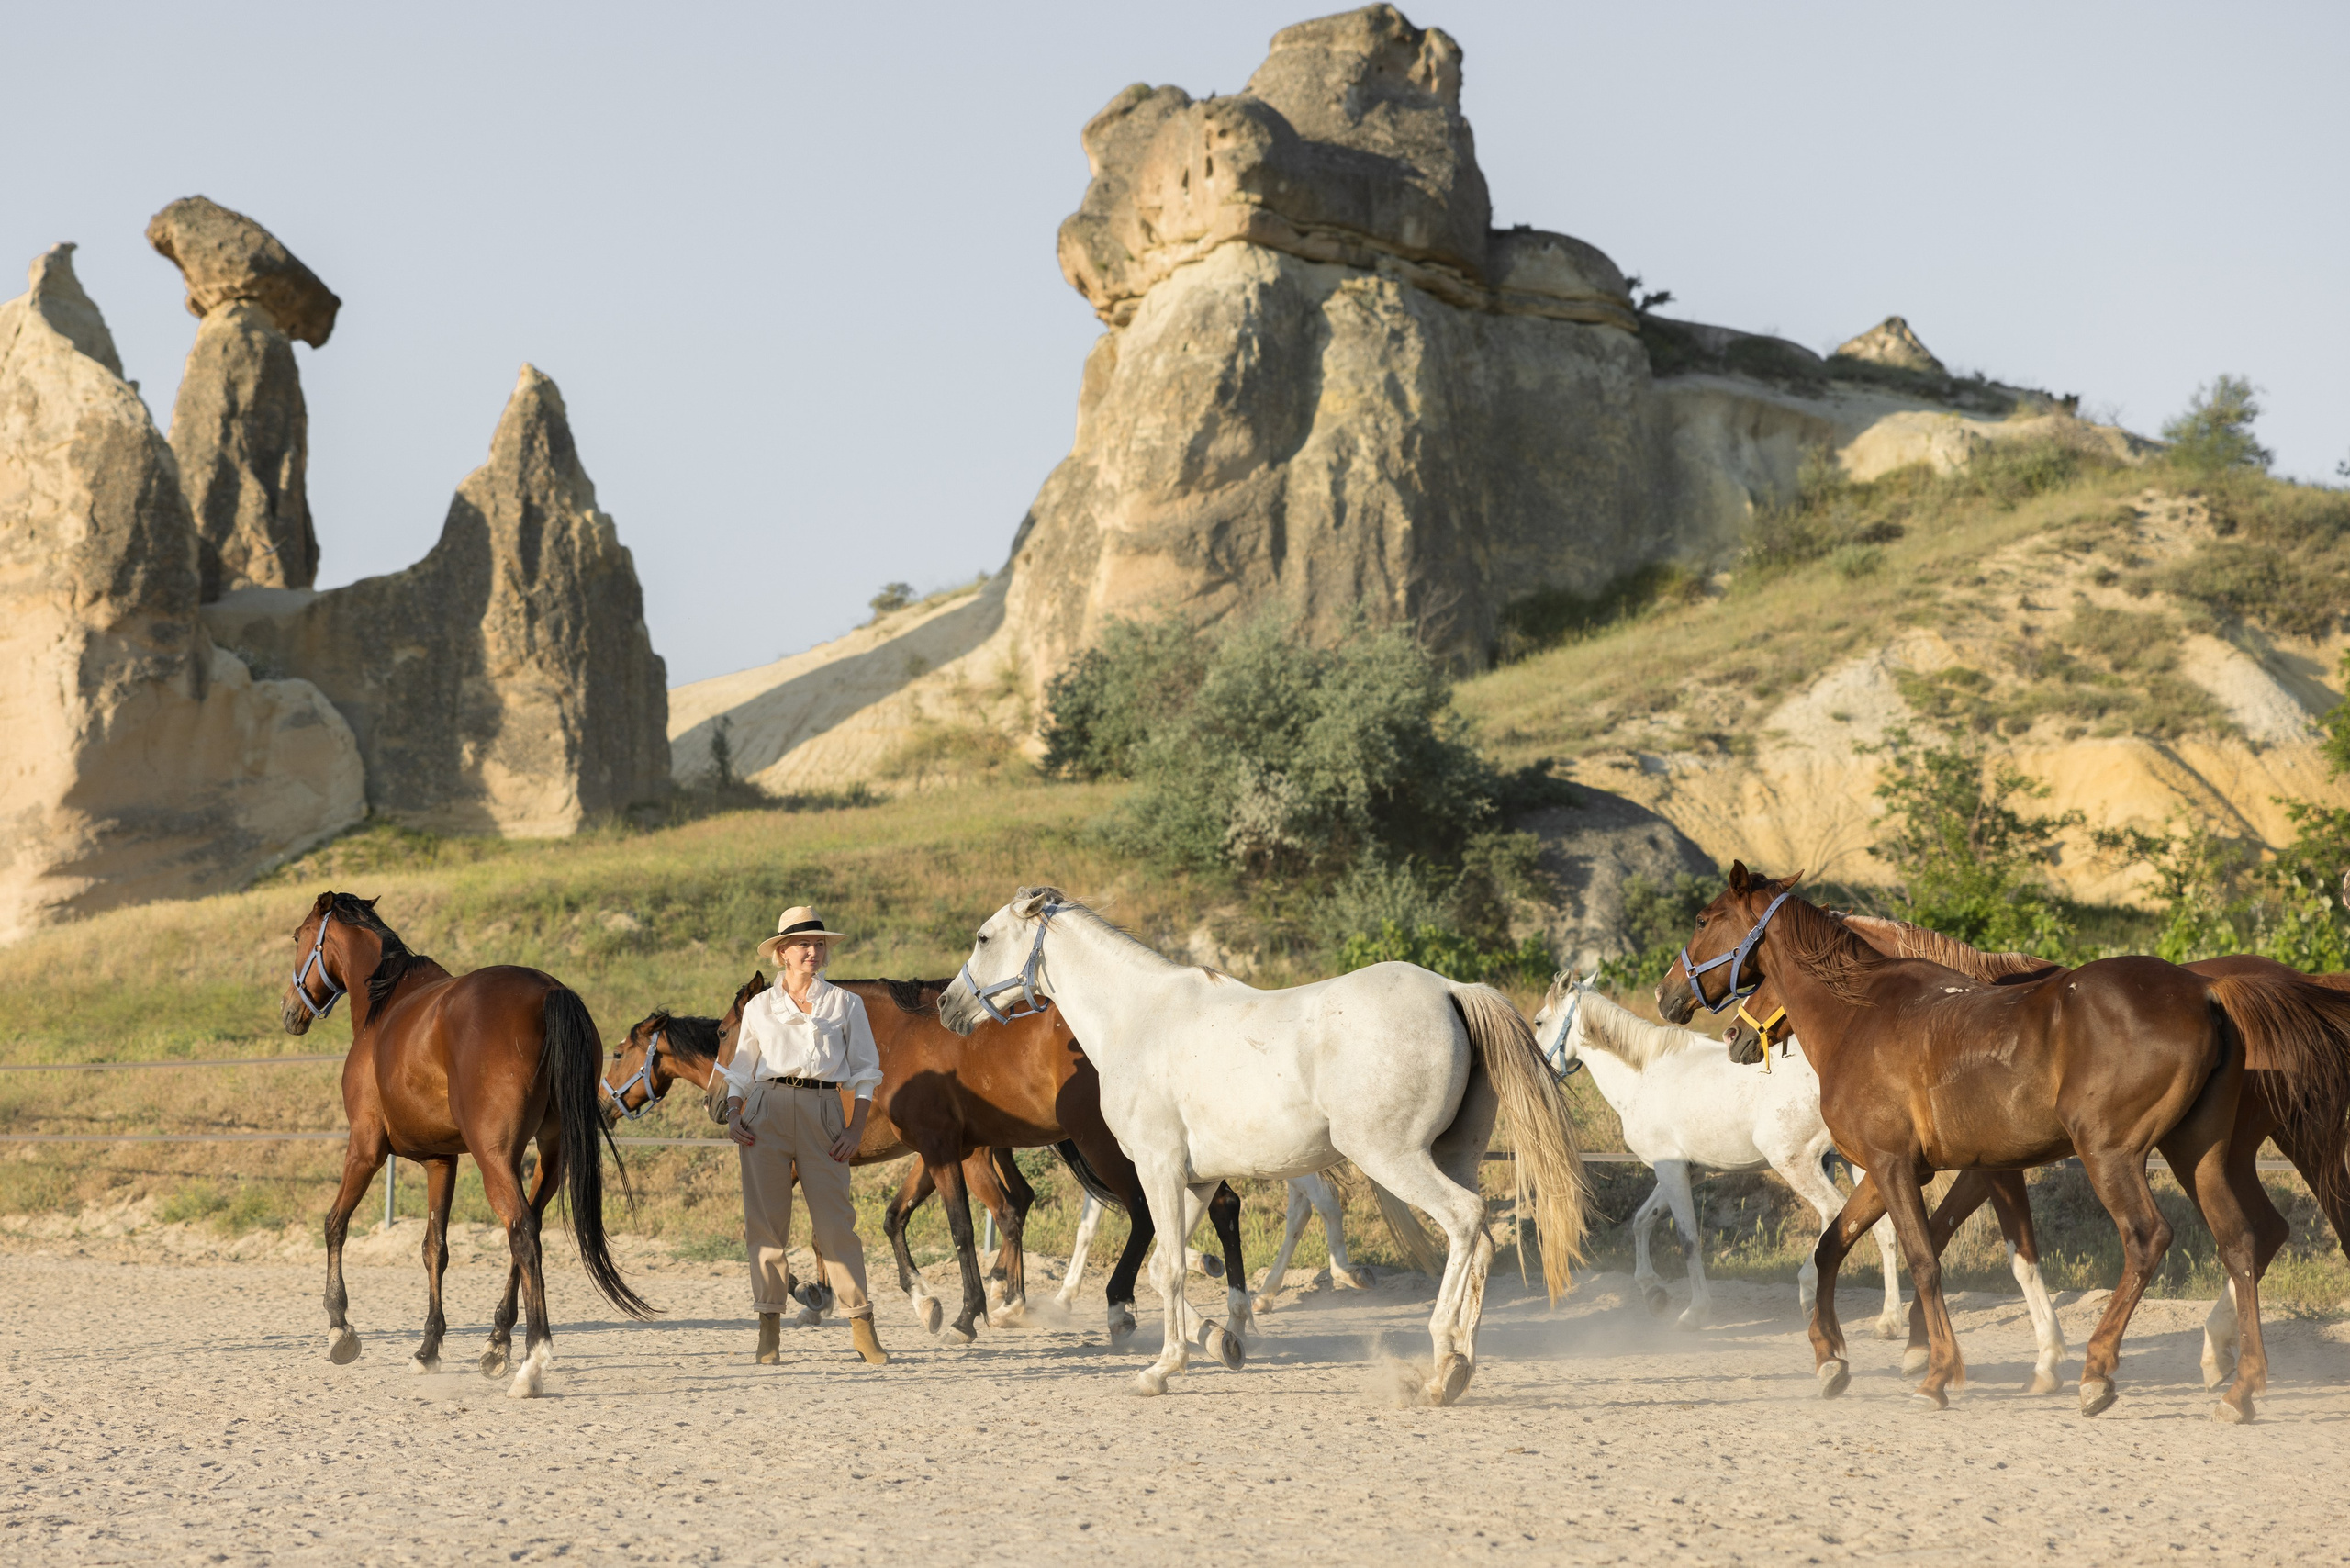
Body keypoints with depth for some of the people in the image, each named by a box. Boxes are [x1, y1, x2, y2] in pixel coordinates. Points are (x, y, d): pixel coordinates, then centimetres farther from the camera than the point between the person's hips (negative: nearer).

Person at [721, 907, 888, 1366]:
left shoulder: (845, 1004, 9)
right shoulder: (759, 1007, 12)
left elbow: (866, 1070, 8)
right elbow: (741, 1069, 15)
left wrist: (857, 1128, -3)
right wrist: (733, 1115, -2)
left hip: (823, 1111, -1)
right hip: (766, 1111, 1)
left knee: (835, 1220, -6)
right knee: (764, 1220, -1)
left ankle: (862, 1326, -3)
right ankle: (770, 1328, 4)